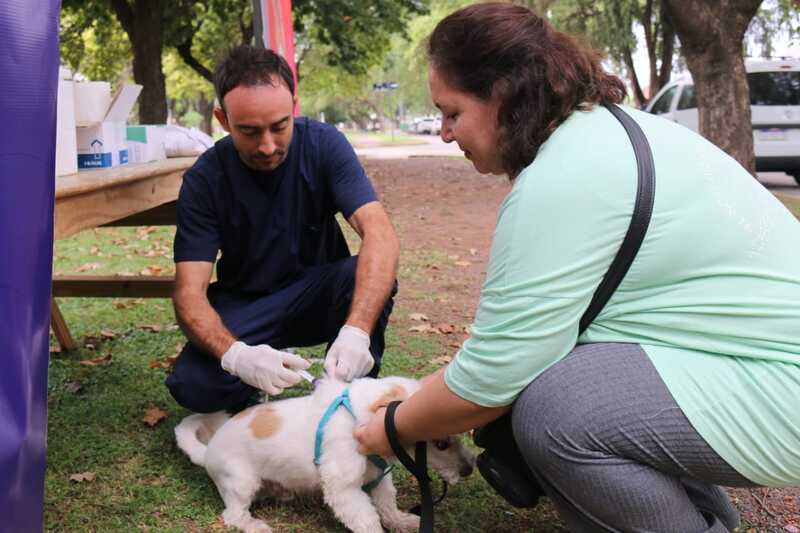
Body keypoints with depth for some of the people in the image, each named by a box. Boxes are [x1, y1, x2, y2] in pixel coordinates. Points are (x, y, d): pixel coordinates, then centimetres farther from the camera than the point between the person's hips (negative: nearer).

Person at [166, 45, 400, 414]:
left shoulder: (324, 144, -17)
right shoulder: (205, 179, -17)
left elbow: (380, 234, -30)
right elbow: (189, 293, -22)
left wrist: (356, 331, -47)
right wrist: (235, 355, -44)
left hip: (318, 293, 1)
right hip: (244, 305, 0)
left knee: (364, 275, -33)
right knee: (192, 385, -28)